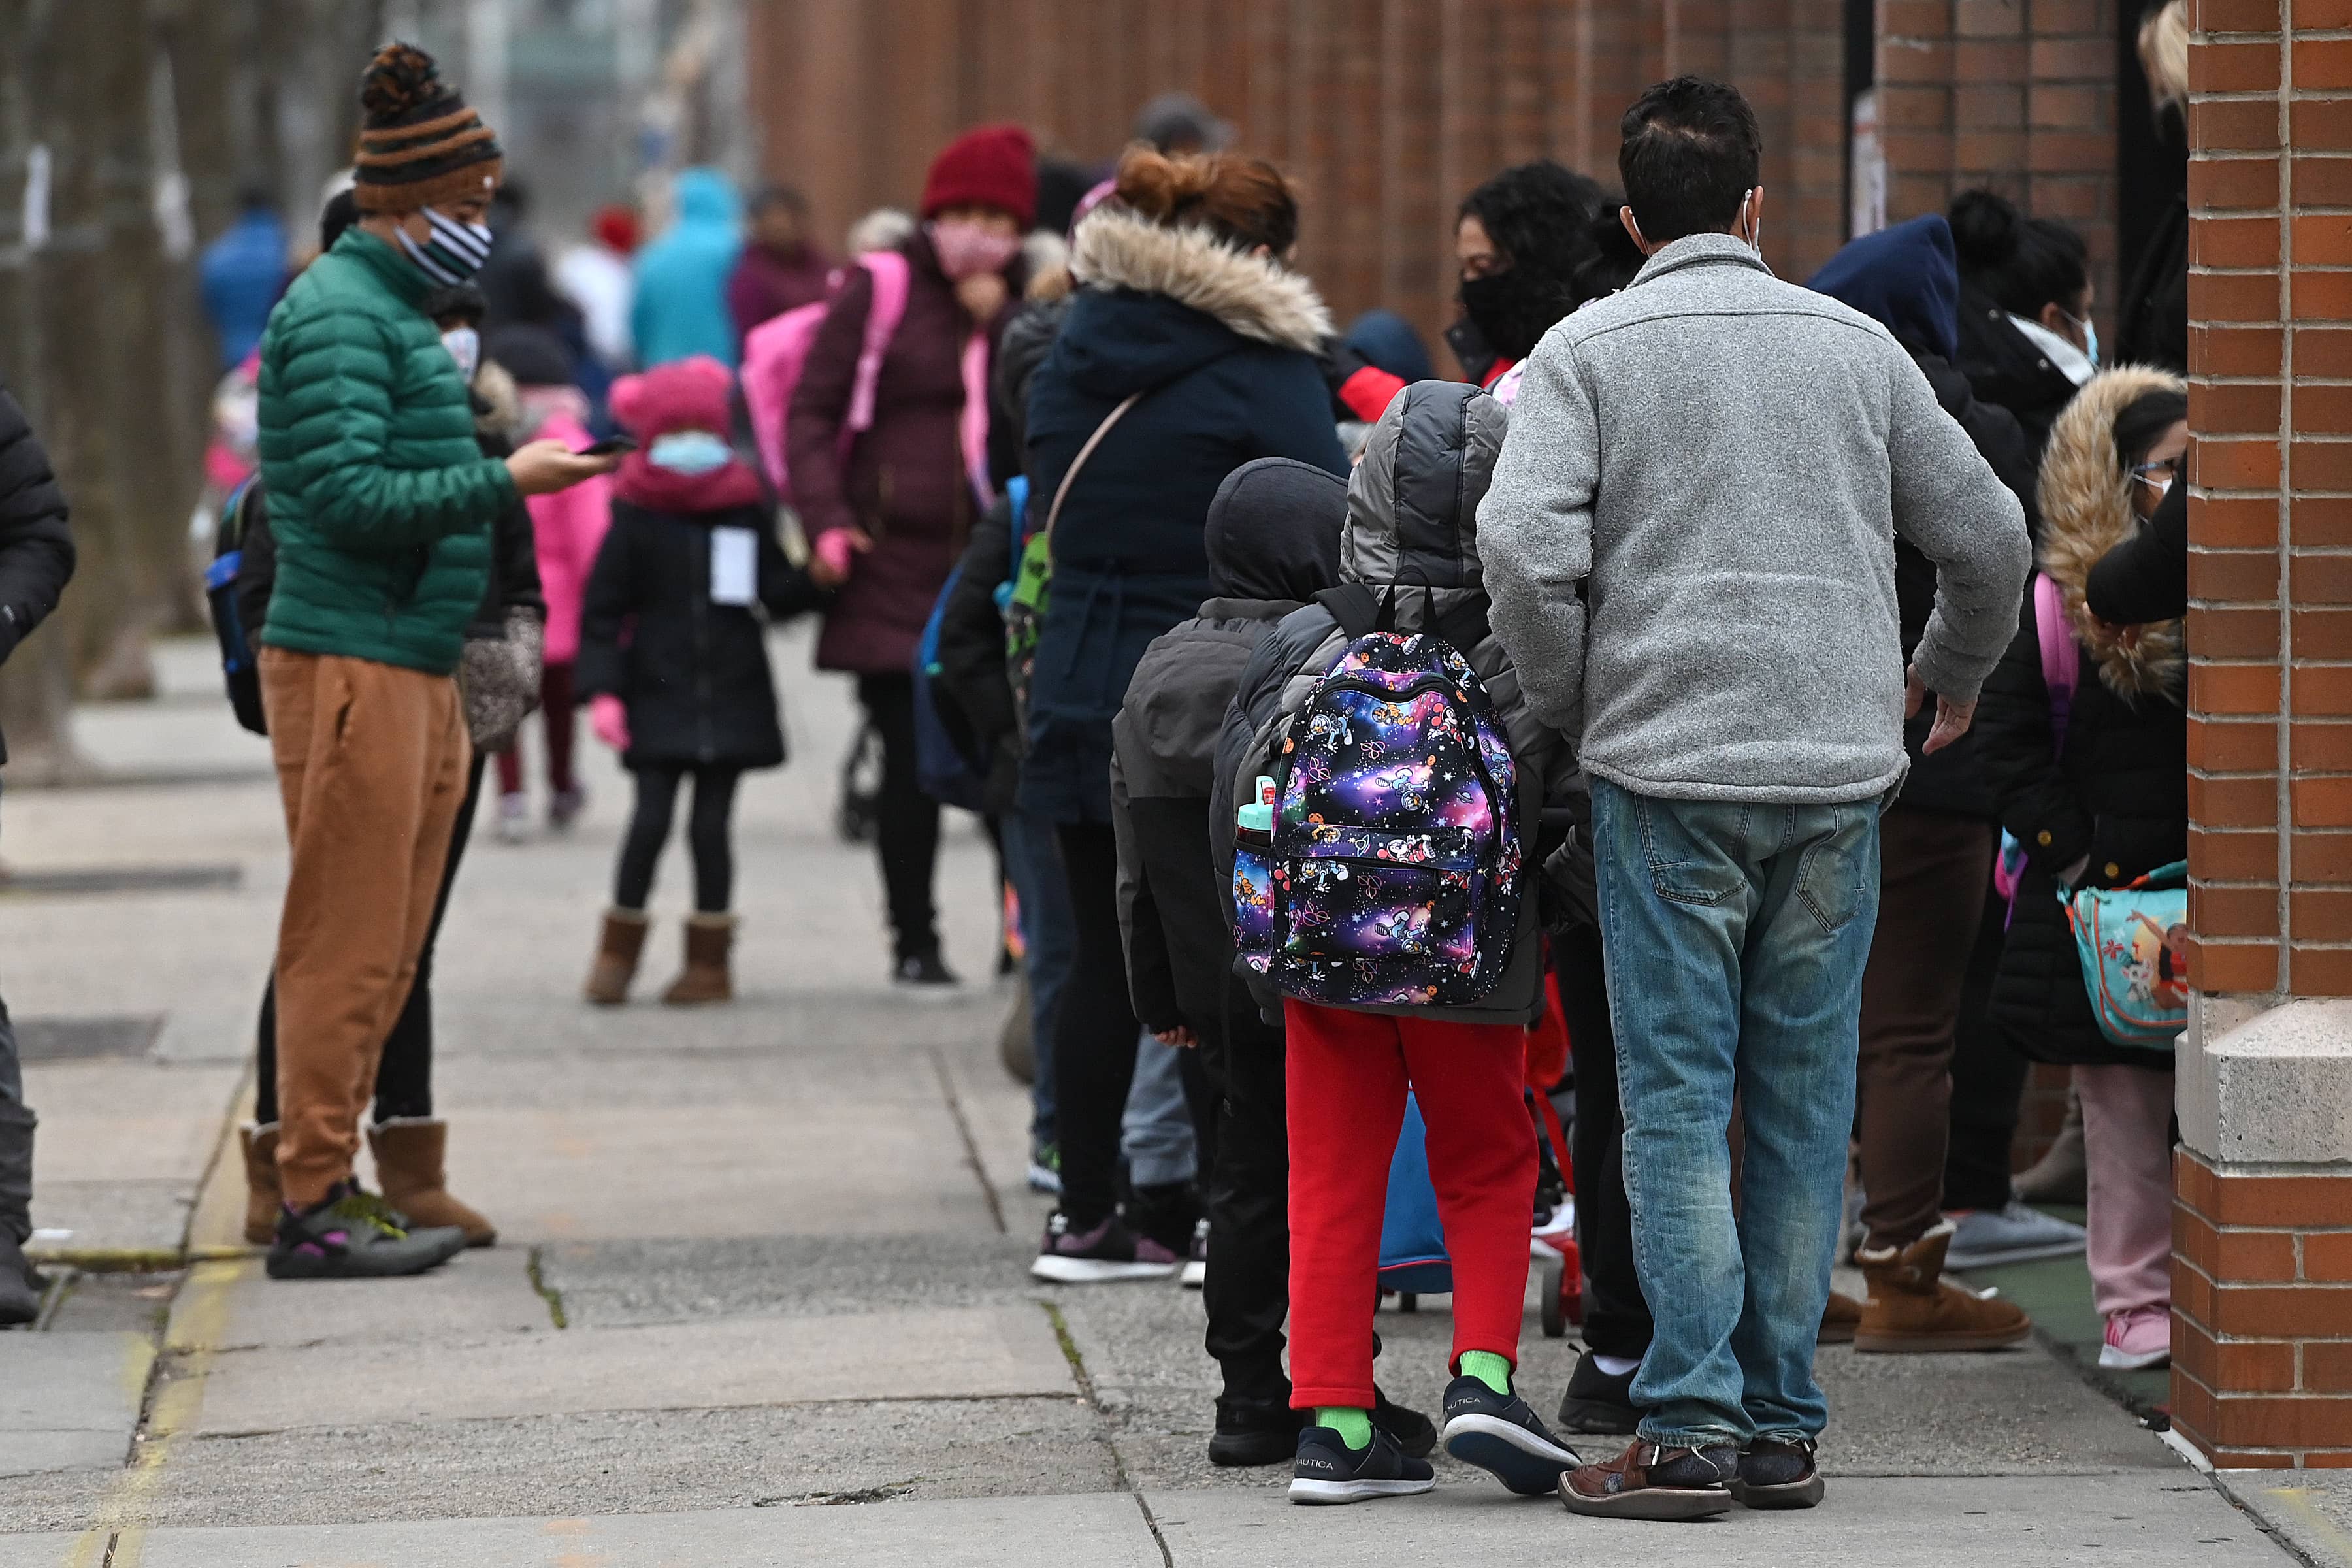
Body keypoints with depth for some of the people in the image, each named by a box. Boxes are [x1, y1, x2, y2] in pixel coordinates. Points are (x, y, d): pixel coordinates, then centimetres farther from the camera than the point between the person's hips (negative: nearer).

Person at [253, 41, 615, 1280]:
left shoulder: (393, 312, 19)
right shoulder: (341, 315, -13)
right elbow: (346, 495, -21)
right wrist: (504, 483, -19)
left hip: (409, 668, 10)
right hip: (352, 667, -10)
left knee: (383, 952, 11)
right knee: (346, 948, -8)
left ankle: (329, 1189, 15)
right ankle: (314, 1211, -6)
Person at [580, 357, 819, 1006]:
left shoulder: (746, 511, 5)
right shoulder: (635, 518, -1)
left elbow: (778, 593, 7)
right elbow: (602, 611, -1)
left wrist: (818, 576, -13)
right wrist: (603, 691, -10)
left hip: (732, 692, 1)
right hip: (659, 696, -1)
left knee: (712, 822, 4)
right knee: (651, 818, -7)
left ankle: (709, 959, 13)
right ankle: (619, 947, 10)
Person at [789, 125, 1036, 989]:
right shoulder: (878, 291, 4)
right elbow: (812, 410, 2)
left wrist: (1004, 324, -7)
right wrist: (826, 521, -9)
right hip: (896, 562, -2)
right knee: (912, 761, -2)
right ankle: (914, 940, 10)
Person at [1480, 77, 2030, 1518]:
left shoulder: (1593, 348, 1)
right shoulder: (1857, 345, 9)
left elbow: (1525, 543, -13)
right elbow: (1990, 536, 13)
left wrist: (1568, 701, 3)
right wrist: (1951, 675, 31)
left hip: (1666, 767, -2)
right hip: (1840, 767, 2)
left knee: (1679, 1100, 0)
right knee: (1807, 1100, 7)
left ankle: (1692, 1426, -6)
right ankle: (1783, 1427, 9)